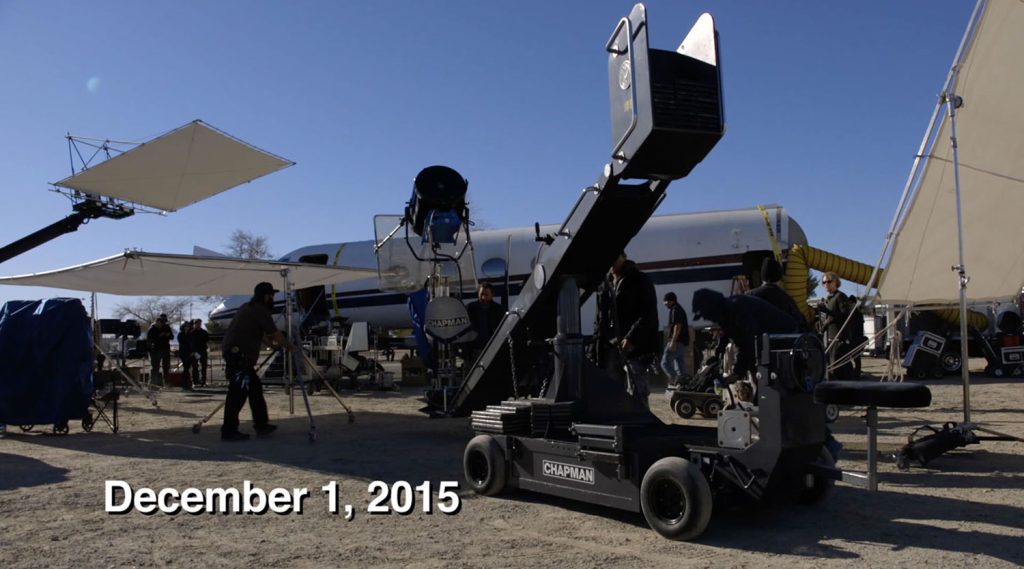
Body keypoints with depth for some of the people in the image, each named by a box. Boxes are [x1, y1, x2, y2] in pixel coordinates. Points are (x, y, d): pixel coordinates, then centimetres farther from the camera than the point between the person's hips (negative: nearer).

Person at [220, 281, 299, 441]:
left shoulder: (248, 308, 20)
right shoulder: (261, 311, -9)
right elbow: (275, 333, -5)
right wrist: (289, 346, 8)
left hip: (236, 353, 10)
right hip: (239, 355, -10)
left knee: (255, 388, 12)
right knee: (238, 392, -8)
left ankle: (261, 424, 16)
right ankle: (229, 431, -6)